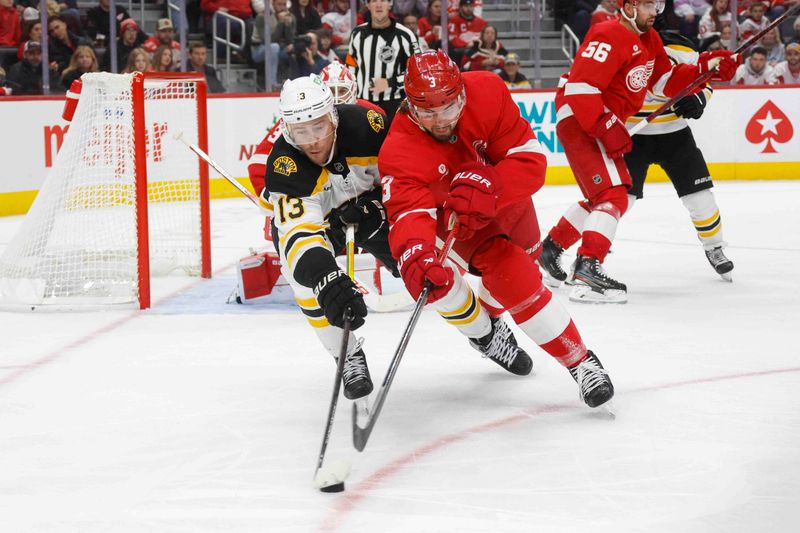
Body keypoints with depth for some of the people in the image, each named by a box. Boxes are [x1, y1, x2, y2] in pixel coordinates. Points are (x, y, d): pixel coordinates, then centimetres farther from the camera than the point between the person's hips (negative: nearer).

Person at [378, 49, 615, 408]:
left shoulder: (488, 94, -32)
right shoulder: (400, 151, -36)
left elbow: (531, 160, -30)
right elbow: (409, 213, -47)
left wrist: (488, 186, -48)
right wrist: (417, 257, -68)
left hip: (505, 196, 4)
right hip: (452, 214, -4)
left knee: (523, 259, 26)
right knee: (515, 282, -19)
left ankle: (487, 316, 59)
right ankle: (579, 364, -1)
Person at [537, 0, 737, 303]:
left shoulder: (649, 40, 11)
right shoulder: (610, 37, -20)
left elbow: (665, 82, 16)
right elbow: (580, 87, -27)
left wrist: (706, 68, 4)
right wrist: (607, 128, -29)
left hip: (605, 123, 11)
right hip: (580, 120, -11)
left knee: (602, 196, 21)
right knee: (613, 195, -20)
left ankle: (551, 247, 33)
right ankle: (587, 269, -27)